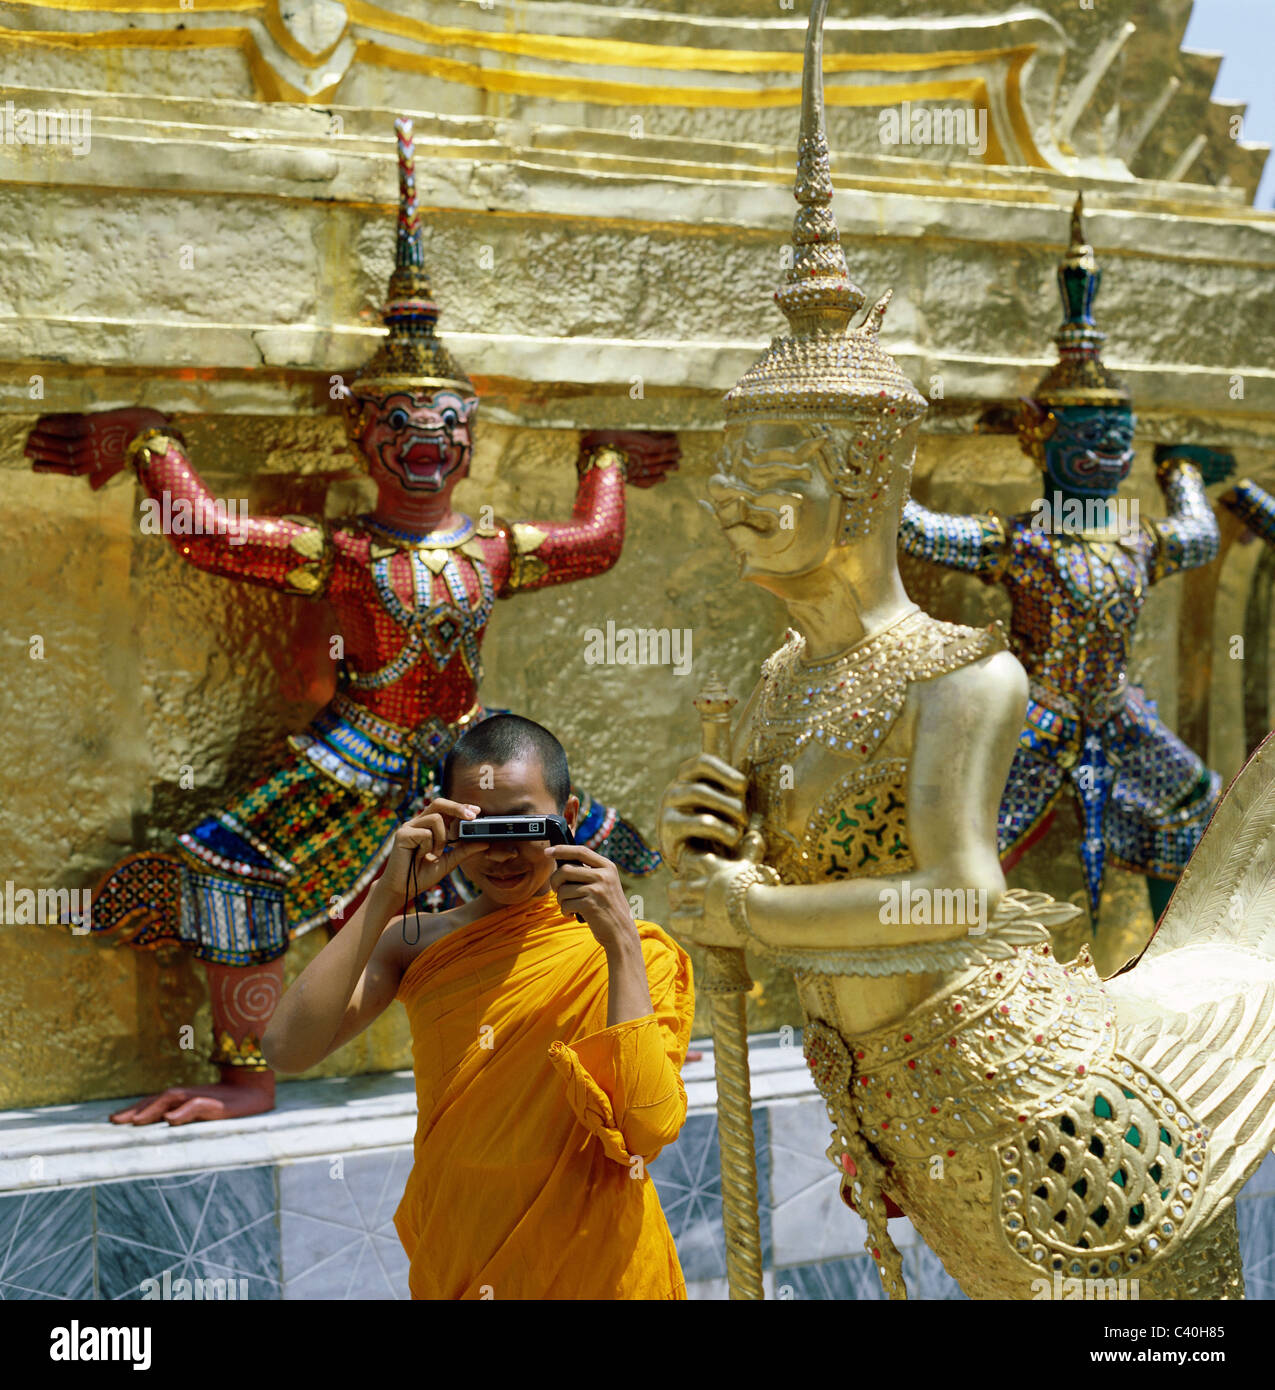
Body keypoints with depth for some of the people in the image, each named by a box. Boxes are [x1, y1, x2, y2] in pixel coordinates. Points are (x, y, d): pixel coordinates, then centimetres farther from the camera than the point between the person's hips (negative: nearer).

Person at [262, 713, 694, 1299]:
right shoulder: (418, 943, -3)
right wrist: (388, 894, -18)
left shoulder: (632, 953, -9)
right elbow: (287, 1050, -17)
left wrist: (621, 943, -23)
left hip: (593, 1266, -2)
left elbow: (648, 1129, -21)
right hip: (455, 1266, 2)